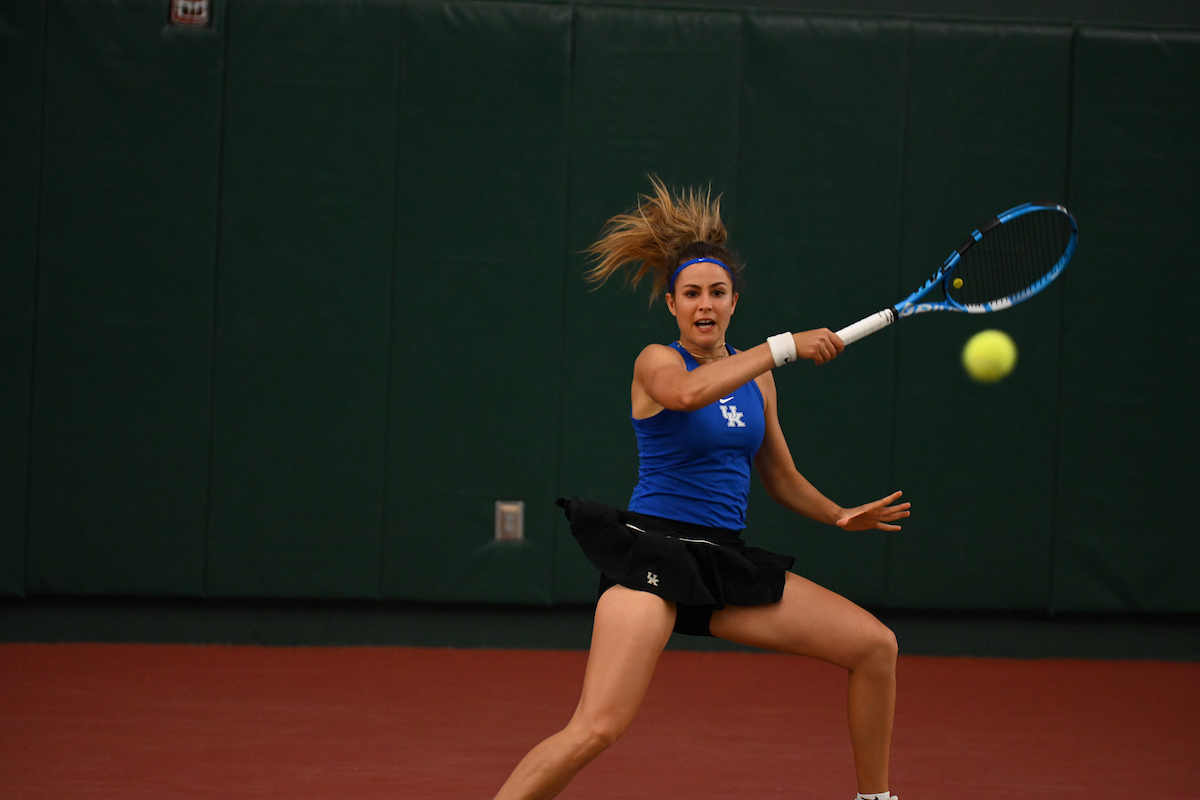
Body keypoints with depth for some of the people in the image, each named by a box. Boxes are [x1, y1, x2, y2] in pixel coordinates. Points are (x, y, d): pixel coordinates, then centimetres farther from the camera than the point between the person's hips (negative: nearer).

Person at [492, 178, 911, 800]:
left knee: (875, 647, 1)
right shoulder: (656, 363, -3)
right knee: (598, 729, -24)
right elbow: (689, 392, -28)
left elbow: (780, 478, 27)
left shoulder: (755, 377, 16)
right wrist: (785, 346, -24)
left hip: (726, 563, 6)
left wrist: (839, 515, 10)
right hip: (655, 550, -6)